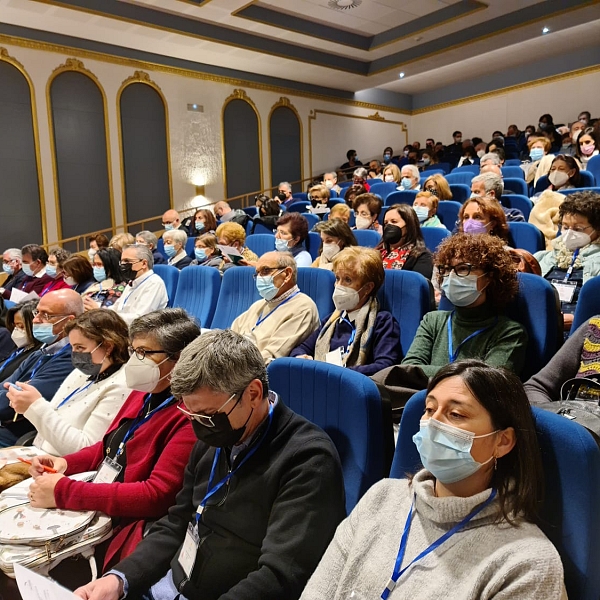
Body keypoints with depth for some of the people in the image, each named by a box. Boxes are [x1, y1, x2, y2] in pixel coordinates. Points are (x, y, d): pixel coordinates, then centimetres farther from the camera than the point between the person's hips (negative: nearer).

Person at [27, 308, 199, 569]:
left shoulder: (192, 416, -20)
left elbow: (157, 496, -24)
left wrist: (63, 492, -20)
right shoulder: (143, 394, 8)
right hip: (93, 511, 8)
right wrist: (65, 463, 2)